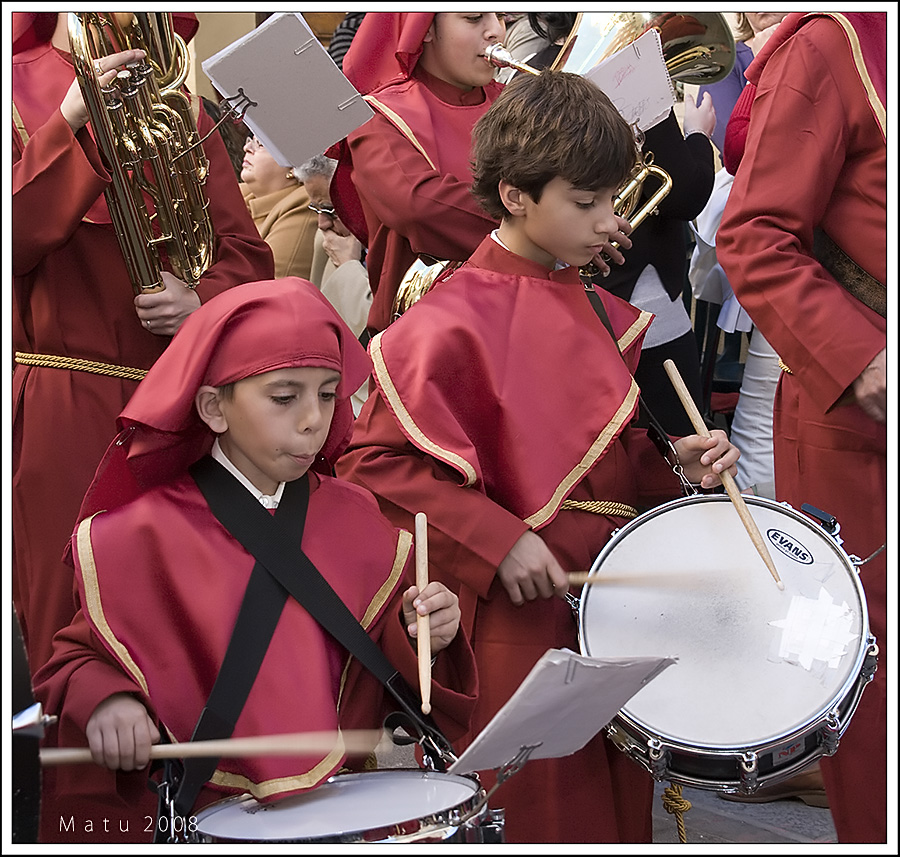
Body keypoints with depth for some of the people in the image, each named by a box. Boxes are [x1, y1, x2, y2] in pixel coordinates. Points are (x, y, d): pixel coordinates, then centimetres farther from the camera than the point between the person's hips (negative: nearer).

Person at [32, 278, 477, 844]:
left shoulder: (358, 524, 10)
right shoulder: (141, 537, 0)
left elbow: (390, 682, 16)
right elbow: (81, 656, 10)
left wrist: (421, 637, -5)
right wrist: (102, 698, -11)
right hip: (204, 814, -2)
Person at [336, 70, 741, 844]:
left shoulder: (601, 314, 11)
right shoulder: (455, 322, -12)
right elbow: (374, 461, -15)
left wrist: (679, 466, 2)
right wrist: (497, 541, -19)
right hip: (512, 627, -7)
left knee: (619, 809, 14)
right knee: (529, 821, 1)